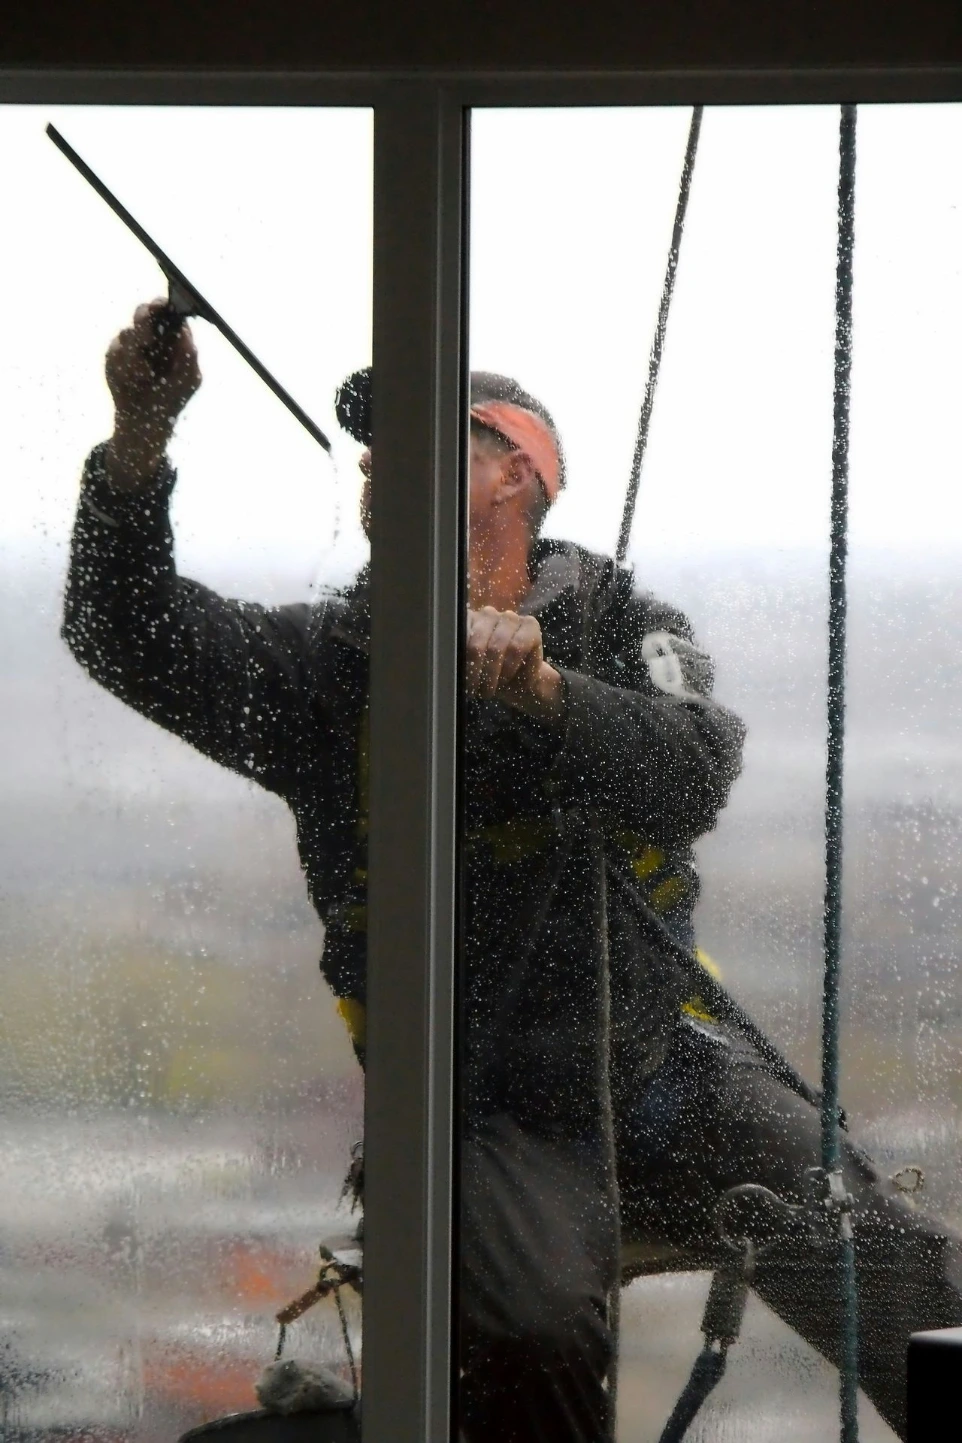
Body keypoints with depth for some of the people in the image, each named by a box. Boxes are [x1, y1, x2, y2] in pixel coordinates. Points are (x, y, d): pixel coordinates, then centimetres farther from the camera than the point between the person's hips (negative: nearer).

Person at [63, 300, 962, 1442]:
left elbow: (691, 777, -18)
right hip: (487, 1118, -1)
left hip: (669, 1076, 2)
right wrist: (139, 442, -26)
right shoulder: (329, 663, 2)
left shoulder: (619, 625, 2)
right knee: (531, 1328, -30)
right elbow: (126, 632, -11)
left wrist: (542, 691, -36)